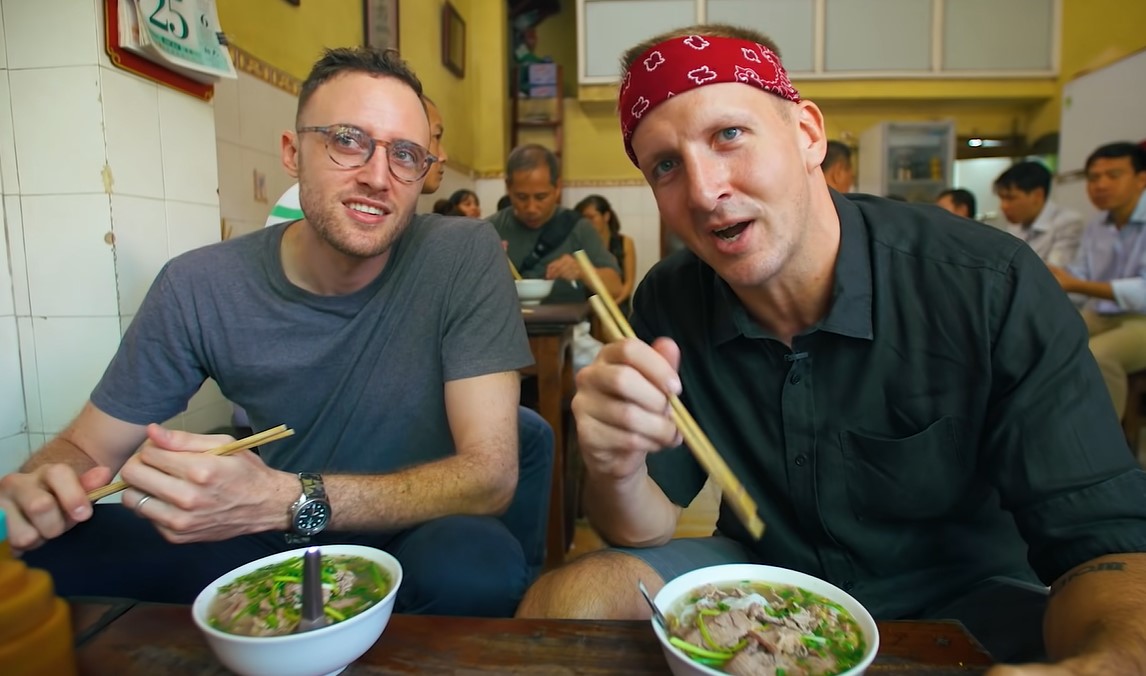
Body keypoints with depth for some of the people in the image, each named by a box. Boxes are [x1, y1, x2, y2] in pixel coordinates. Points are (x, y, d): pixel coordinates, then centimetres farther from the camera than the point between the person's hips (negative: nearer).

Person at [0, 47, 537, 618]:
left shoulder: (465, 256, -18)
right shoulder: (198, 287, -10)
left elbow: (490, 475, -22)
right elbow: (87, 448, 1)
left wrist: (284, 499, -33)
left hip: (417, 537, -1)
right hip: (261, 542, 2)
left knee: (477, 561, -34)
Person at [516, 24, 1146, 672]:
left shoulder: (993, 290, -20)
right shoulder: (667, 305, -12)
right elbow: (647, 527, -9)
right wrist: (615, 469, -33)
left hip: (957, 596, -1)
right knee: (560, 602, -16)